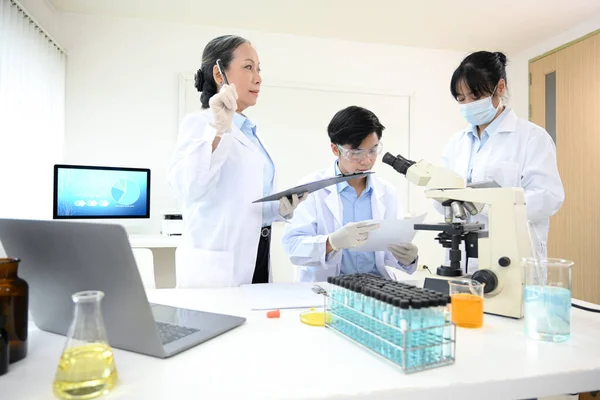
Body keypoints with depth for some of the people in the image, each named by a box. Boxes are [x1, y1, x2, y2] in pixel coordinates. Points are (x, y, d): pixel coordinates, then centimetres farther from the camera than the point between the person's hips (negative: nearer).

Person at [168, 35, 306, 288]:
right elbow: (186, 189, -26)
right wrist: (218, 130, -31)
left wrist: (281, 209, 3)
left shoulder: (249, 131, 14)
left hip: (254, 261, 8)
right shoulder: (199, 123, -7)